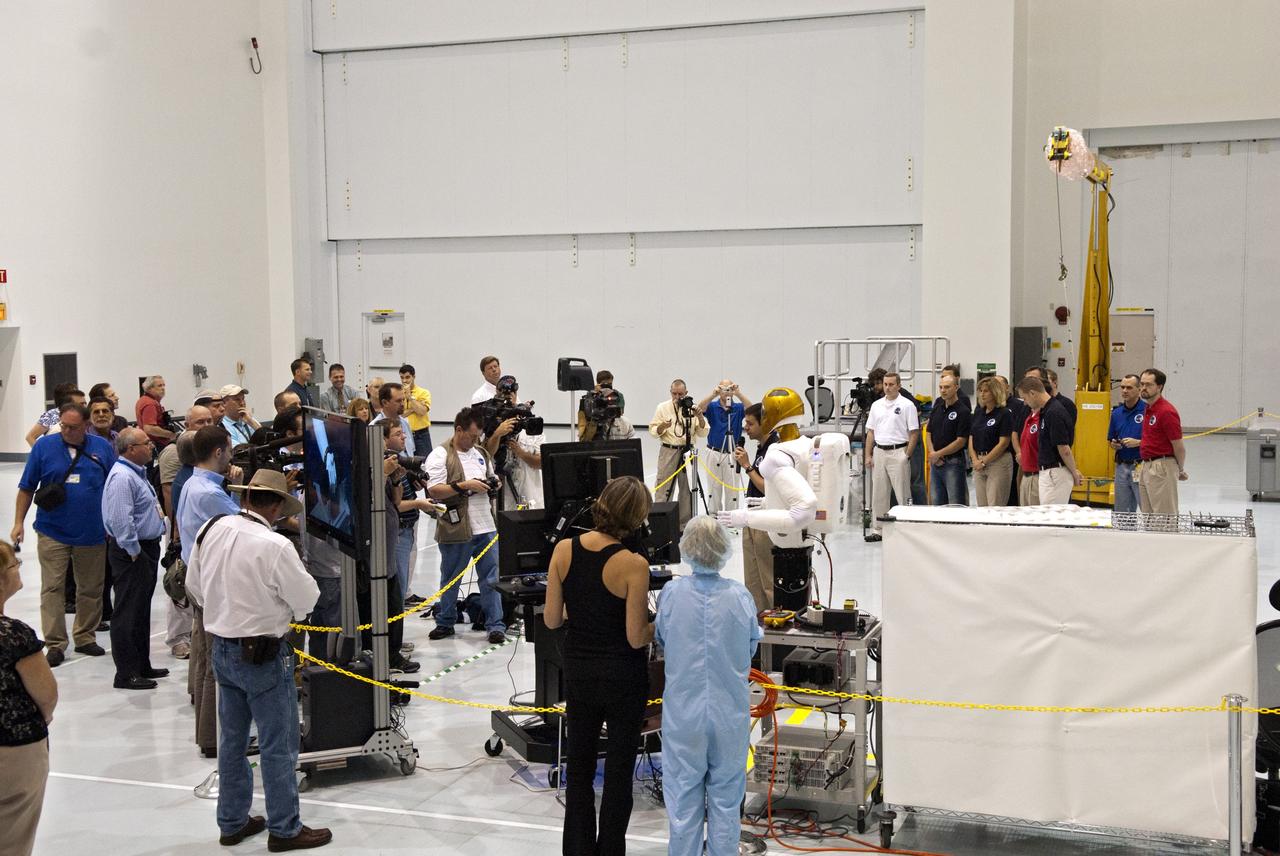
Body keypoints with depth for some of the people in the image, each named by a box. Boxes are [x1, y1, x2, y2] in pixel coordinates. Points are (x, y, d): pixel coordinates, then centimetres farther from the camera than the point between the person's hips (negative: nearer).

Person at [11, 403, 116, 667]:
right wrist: (19, 522, 0)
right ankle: (55, 643, 3)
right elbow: (27, 488, 4)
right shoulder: (44, 445, -1)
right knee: (52, 588, -3)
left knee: (91, 589, 10)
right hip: (52, 533, -1)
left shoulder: (102, 448, 2)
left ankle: (85, 637, 24)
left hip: (92, 533, 2)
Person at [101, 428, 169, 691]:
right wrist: (134, 553, -20)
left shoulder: (136, 473, 15)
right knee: (128, 614, -4)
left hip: (146, 547, 11)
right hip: (131, 553, -11)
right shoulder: (122, 477, -19)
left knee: (142, 612, 17)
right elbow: (121, 521, -27)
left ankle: (142, 666, 27)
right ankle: (126, 674, 1)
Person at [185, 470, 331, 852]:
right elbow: (306, 599, -15)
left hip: (221, 649, 7)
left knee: (231, 740, 19)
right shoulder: (274, 545, -23)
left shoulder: (210, 531, -3)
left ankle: (232, 822, 31)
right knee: (277, 746, 5)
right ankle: (284, 830, 15)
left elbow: (194, 587, 8)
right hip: (262, 655, -7)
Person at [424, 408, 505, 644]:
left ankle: (495, 625, 8)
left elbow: (491, 478, 27)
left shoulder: (481, 453, 14)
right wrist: (464, 486, -20)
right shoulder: (441, 455, -7)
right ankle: (445, 623, 24)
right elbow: (433, 491, -15)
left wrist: (494, 484, 3)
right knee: (450, 580, 10)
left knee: (491, 578, 3)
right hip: (456, 529, -5)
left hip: (486, 527, 5)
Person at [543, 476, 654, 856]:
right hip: (623, 680, -4)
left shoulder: (563, 550, -9)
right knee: (619, 770, 11)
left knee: (580, 767, 18)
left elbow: (551, 619, -3)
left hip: (578, 673, 4)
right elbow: (636, 637, -17)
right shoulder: (633, 564, -21)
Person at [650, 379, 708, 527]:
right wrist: (662, 427, -20)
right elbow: (653, 431, 1)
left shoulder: (692, 408, 4)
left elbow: (703, 432, 1)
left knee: (687, 489, 8)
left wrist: (699, 417, -15)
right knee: (663, 489, -4)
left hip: (688, 452, 2)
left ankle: (684, 524, 17)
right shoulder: (662, 408, 3)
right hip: (668, 452, -2)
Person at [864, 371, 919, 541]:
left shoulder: (907, 405, -4)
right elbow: (871, 432, 14)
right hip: (879, 452, 5)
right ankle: (878, 530, 14)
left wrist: (907, 456, -11)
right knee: (878, 494, 8)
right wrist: (868, 455, 7)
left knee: (903, 494, -4)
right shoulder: (876, 405, 12)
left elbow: (914, 433, -5)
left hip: (898, 452, -5)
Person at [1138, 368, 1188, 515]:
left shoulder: (1166, 411, -17)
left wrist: (1181, 470, 0)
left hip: (1161, 469, -10)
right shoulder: (1148, 409, 12)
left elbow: (1179, 447, -12)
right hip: (1147, 466, 10)